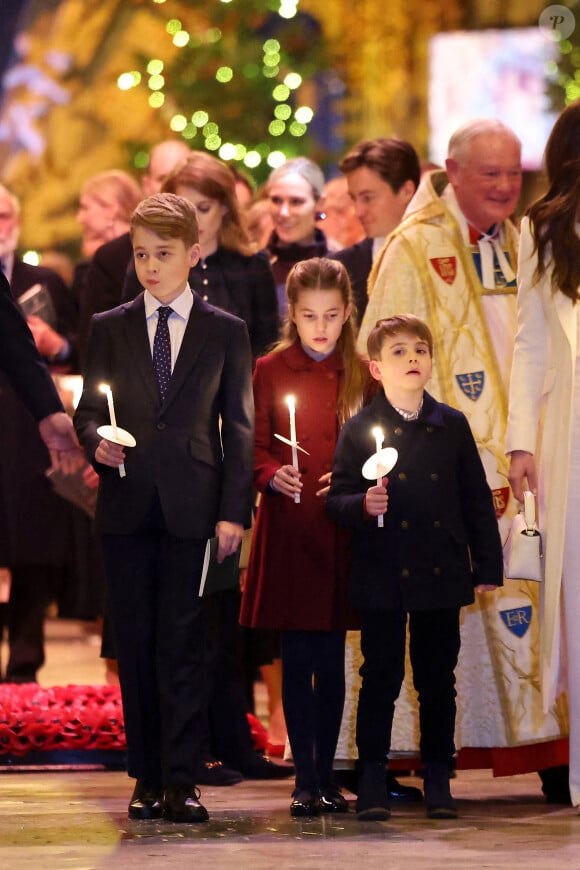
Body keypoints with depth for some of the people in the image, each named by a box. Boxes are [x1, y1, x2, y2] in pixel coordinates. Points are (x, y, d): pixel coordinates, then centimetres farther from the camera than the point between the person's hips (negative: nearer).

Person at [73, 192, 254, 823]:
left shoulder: (226, 332, 8)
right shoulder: (109, 328, 11)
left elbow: (238, 427, 5)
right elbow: (87, 410, 11)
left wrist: (234, 511, -3)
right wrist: (96, 442, -13)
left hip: (193, 506, -2)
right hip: (127, 507, 2)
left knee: (183, 644, -5)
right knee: (135, 645, 4)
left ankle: (180, 782, -5)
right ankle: (147, 778, 10)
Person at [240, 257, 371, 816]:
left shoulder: (360, 375, 9)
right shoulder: (270, 371, 3)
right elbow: (255, 448, 1)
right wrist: (274, 477, -19)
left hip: (342, 535, 2)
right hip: (287, 534, -2)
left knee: (332, 659, 5)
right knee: (297, 657, -1)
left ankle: (325, 775, 12)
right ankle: (305, 777, 3)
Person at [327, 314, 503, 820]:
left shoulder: (452, 427, 5)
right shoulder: (360, 430, -1)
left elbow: (477, 500, 8)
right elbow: (337, 500, -2)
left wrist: (488, 567, 6)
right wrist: (363, 505, -24)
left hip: (441, 574, 2)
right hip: (382, 576, -2)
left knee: (438, 679, 8)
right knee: (381, 677, 2)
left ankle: (438, 778, 17)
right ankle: (372, 782, 9)